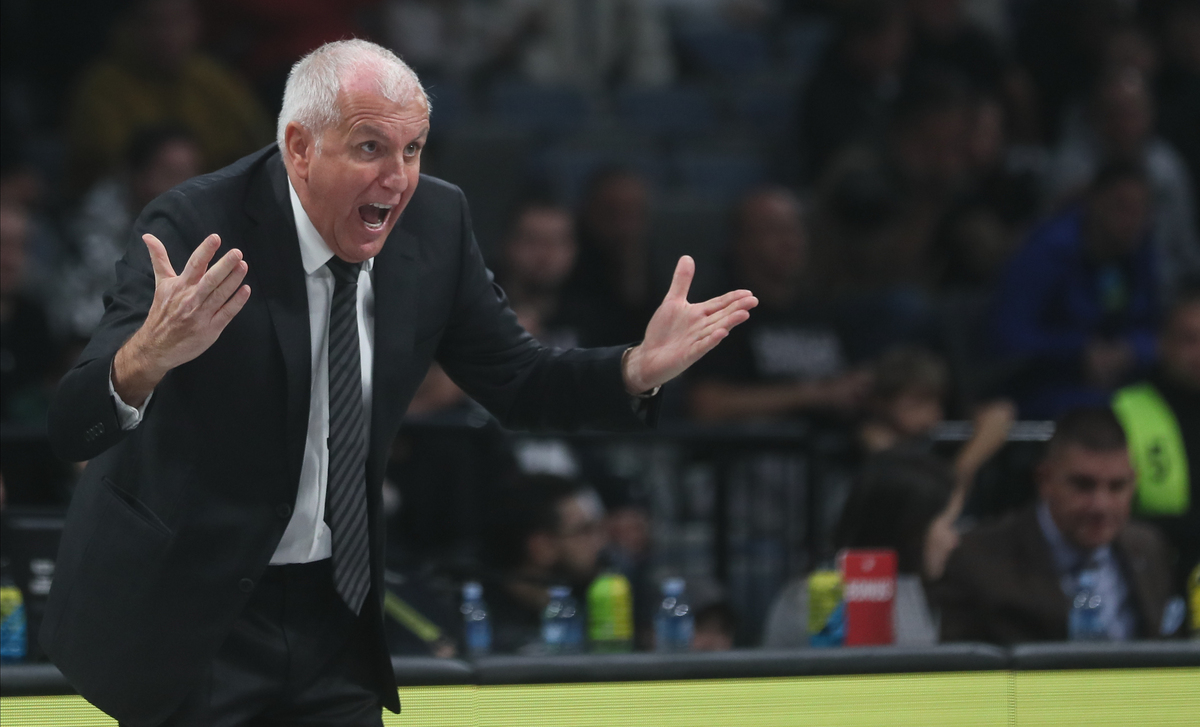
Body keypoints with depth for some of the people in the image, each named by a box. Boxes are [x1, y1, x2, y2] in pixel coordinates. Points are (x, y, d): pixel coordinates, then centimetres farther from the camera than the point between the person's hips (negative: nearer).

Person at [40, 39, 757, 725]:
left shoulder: (434, 219, -3)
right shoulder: (197, 228, -20)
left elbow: (518, 382, 6)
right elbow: (73, 426, -28)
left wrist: (641, 367, -13)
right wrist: (147, 357, -51)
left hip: (339, 608, 5)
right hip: (190, 620, -5)